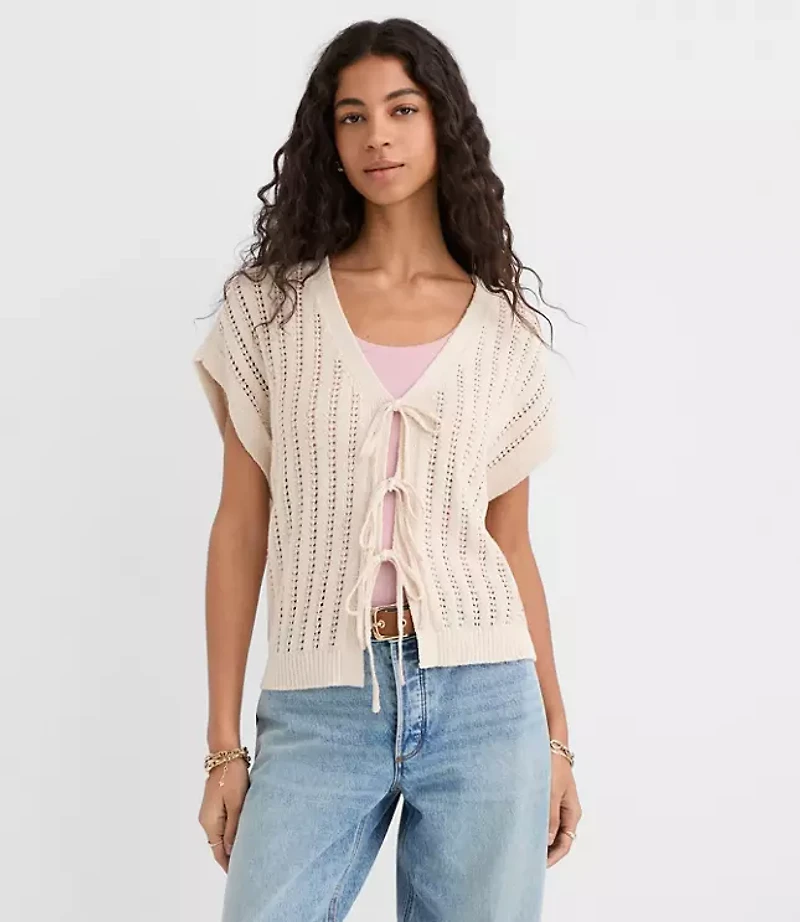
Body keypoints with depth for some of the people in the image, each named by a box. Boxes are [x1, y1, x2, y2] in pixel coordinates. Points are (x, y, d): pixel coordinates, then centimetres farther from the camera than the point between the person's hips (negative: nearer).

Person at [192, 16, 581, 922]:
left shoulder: (504, 328, 7)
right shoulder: (271, 306, 4)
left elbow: (511, 545, 11)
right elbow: (240, 527, 3)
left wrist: (557, 736, 10)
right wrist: (224, 744, 1)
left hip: (484, 701, 1)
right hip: (317, 710, -1)